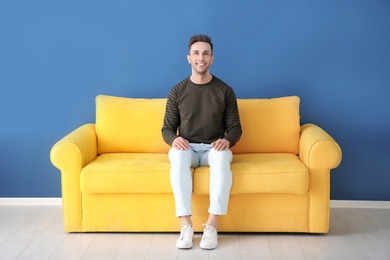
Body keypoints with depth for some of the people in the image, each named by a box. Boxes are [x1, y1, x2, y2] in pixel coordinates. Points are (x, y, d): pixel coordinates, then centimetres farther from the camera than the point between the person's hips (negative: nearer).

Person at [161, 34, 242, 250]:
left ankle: (212, 226, -37)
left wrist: (227, 140, -20)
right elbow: (167, 128, 6)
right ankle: (186, 225, -37)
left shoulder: (225, 91, 2)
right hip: (187, 148, 1)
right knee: (177, 155, -36)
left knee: (222, 156, -37)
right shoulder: (177, 91, 4)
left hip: (213, 148, 0)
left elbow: (235, 127, 3)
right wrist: (174, 139, -19)